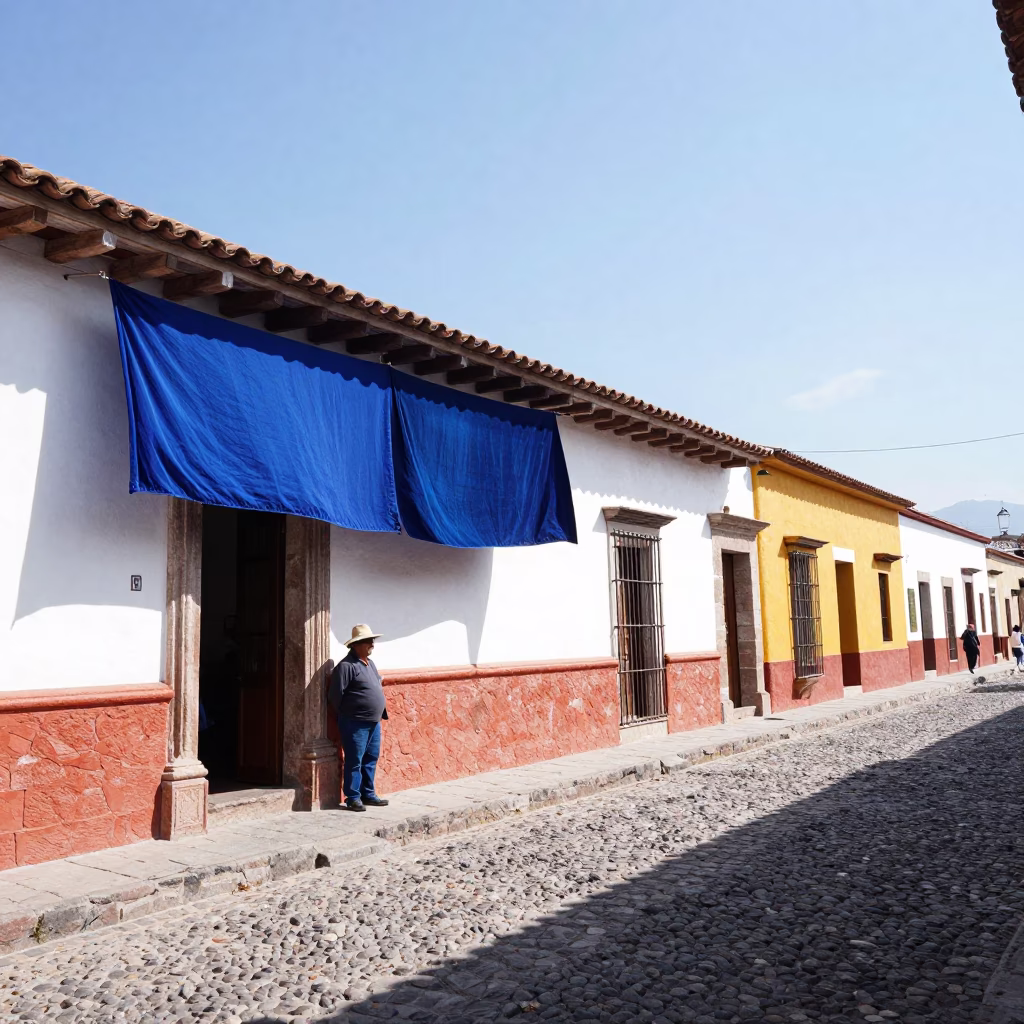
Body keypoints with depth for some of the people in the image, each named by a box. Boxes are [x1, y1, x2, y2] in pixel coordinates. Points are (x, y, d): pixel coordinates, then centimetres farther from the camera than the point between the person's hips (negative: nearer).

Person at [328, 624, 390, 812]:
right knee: (354, 761, -1)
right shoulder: (346, 666, -14)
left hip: (373, 722, 9)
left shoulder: (370, 663, 14)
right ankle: (353, 798, 8)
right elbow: (335, 695, -14)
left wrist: (382, 711, 15)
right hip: (355, 723, -9)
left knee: (371, 759, 14)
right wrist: (345, 715, -3)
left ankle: (368, 794, 24)